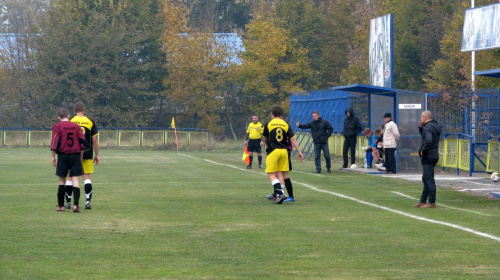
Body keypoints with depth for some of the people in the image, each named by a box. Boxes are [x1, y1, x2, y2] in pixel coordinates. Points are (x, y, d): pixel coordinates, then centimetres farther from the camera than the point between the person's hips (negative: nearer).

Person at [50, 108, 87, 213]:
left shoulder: (57, 126, 0)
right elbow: (82, 142, 7)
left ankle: (61, 206, 10)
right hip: (75, 155, 1)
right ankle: (76, 205, -16)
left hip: (63, 155, -1)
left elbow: (55, 142, -6)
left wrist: (53, 156, 0)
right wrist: (80, 156, 15)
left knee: (62, 180, 8)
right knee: (75, 180, -3)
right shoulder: (76, 126, 8)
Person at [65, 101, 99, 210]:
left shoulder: (70, 122, -1)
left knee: (71, 177, 6)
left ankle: (68, 202, 8)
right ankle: (88, 201, -5)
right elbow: (94, 140, 1)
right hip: (87, 154, 0)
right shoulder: (90, 122, 1)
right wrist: (97, 154, 8)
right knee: (87, 177, 3)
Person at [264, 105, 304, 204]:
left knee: (271, 174, -3)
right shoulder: (286, 125, 7)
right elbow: (293, 139, 4)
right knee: (280, 174, 11)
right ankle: (278, 195, 10)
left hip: (273, 151, -4)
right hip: (284, 151, 4)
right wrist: (299, 152, 8)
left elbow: (265, 139, 15)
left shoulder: (268, 124, 1)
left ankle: (280, 193, -20)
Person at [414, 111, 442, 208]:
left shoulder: (428, 127, -18)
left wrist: (423, 151, -21)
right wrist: (420, 128, 10)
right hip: (433, 155, 10)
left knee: (429, 180, -6)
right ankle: (423, 201, 24)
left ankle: (432, 203, -4)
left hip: (428, 157, -10)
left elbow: (428, 141, -34)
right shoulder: (434, 126, 14)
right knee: (426, 179, 17)